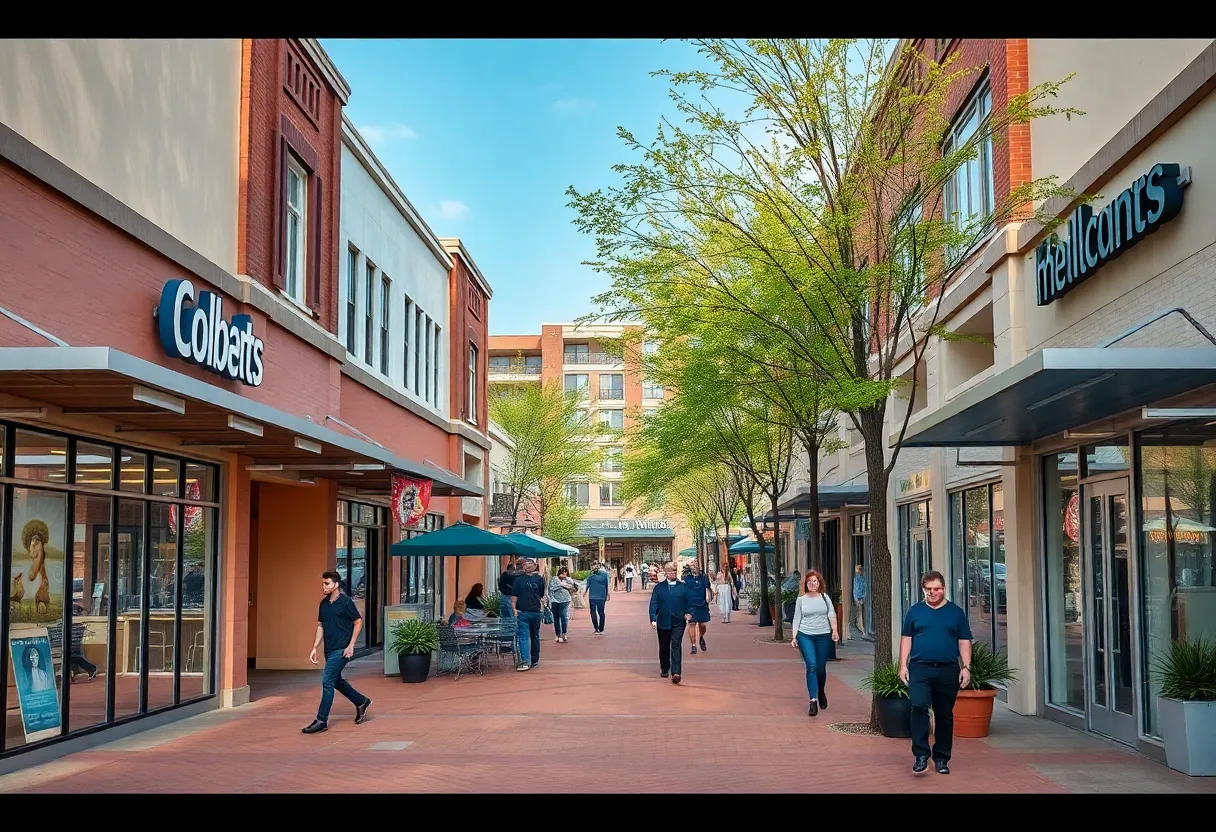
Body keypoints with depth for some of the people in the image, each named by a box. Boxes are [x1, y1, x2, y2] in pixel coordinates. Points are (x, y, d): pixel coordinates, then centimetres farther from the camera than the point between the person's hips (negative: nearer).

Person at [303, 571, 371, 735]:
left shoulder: (345, 602, -11)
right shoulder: (324, 604, 10)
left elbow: (358, 622, -7)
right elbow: (321, 626, 16)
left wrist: (351, 646, -11)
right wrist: (315, 647, 8)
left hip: (341, 650, -8)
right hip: (329, 650, 8)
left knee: (327, 681, -10)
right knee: (336, 681, 17)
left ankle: (322, 720, -5)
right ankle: (361, 702, 35)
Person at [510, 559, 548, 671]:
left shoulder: (539, 579, 6)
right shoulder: (518, 579, 1)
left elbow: (542, 595, 13)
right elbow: (514, 595, 0)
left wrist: (543, 600, -4)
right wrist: (514, 608, -8)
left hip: (536, 612, 2)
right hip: (522, 612, -2)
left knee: (535, 637, 13)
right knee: (523, 636, -8)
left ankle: (535, 660, 24)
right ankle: (525, 661, -12)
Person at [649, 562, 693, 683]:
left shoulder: (683, 586, 5)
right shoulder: (659, 587, 5)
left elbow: (688, 602, 6)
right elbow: (653, 604, 1)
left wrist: (689, 613, -11)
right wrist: (653, 619, -9)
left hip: (678, 621, -2)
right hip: (663, 622, 2)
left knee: (676, 645, -13)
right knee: (664, 646, 13)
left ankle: (676, 673, -19)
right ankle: (664, 669, 32)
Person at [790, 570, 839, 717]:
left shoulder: (825, 597, 6)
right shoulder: (801, 599, 5)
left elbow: (831, 614, 3)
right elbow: (797, 619, 8)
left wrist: (835, 630, -12)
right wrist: (794, 637, 3)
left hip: (823, 636, 1)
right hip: (805, 636, -1)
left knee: (821, 668, 7)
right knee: (811, 665, -15)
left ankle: (821, 692, 36)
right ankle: (813, 700, -16)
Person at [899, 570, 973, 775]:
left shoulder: (956, 612, 7)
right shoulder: (915, 611, 7)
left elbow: (964, 642, 8)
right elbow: (906, 639, 9)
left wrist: (966, 667, -1)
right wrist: (903, 665, 2)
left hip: (948, 670, 1)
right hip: (920, 668, -1)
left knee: (945, 715, 7)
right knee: (919, 707, -19)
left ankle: (942, 758, 18)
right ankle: (921, 755, -15)